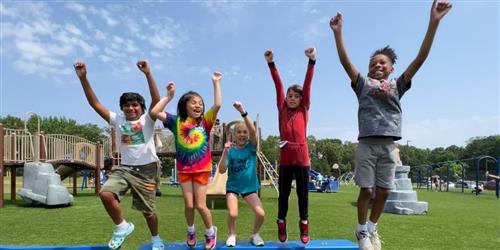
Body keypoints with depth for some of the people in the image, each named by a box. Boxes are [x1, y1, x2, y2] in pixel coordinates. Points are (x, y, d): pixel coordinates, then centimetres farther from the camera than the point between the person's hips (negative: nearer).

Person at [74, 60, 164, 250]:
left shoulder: (147, 119, -5)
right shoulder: (117, 120, 4)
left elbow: (156, 100, -22)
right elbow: (95, 103, -1)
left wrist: (148, 74, -33)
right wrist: (83, 78, -12)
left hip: (146, 169, -3)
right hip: (124, 168, 3)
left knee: (148, 210, 8)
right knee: (106, 194, -22)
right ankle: (122, 227, 4)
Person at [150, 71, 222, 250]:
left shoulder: (205, 121, -3)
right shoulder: (177, 121, -1)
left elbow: (217, 105, -16)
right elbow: (154, 113, -8)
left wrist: (216, 83, -13)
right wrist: (168, 96, -8)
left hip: (202, 169, -1)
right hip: (184, 169, 1)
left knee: (200, 205, 2)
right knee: (189, 205, 7)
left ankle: (210, 231, 29)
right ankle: (191, 231, 36)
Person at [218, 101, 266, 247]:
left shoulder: (251, 147, -7)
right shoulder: (230, 150, -6)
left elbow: (253, 131, -27)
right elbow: (221, 171, -14)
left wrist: (243, 112, -38)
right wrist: (225, 152, -26)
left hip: (249, 186, 0)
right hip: (232, 186, 0)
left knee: (261, 214, -12)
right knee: (232, 214, -17)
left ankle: (255, 235, 18)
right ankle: (232, 235, 14)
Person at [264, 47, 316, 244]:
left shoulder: (304, 109, 8)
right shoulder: (282, 109, 8)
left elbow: (308, 84, 0)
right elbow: (278, 85, 2)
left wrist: (312, 61, -6)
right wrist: (271, 63, -2)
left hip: (302, 155, 0)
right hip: (285, 156, 0)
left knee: (303, 192, 8)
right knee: (283, 192, 9)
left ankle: (304, 224, 20)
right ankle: (281, 224, 21)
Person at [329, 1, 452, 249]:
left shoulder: (397, 85, 13)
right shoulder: (363, 84, 9)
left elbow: (420, 58, 4)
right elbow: (345, 61, -1)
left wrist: (433, 22, -3)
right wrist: (337, 32, -9)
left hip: (389, 145, 2)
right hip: (367, 143, -2)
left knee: (383, 191, 7)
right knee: (366, 190, 0)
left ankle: (372, 228, 25)